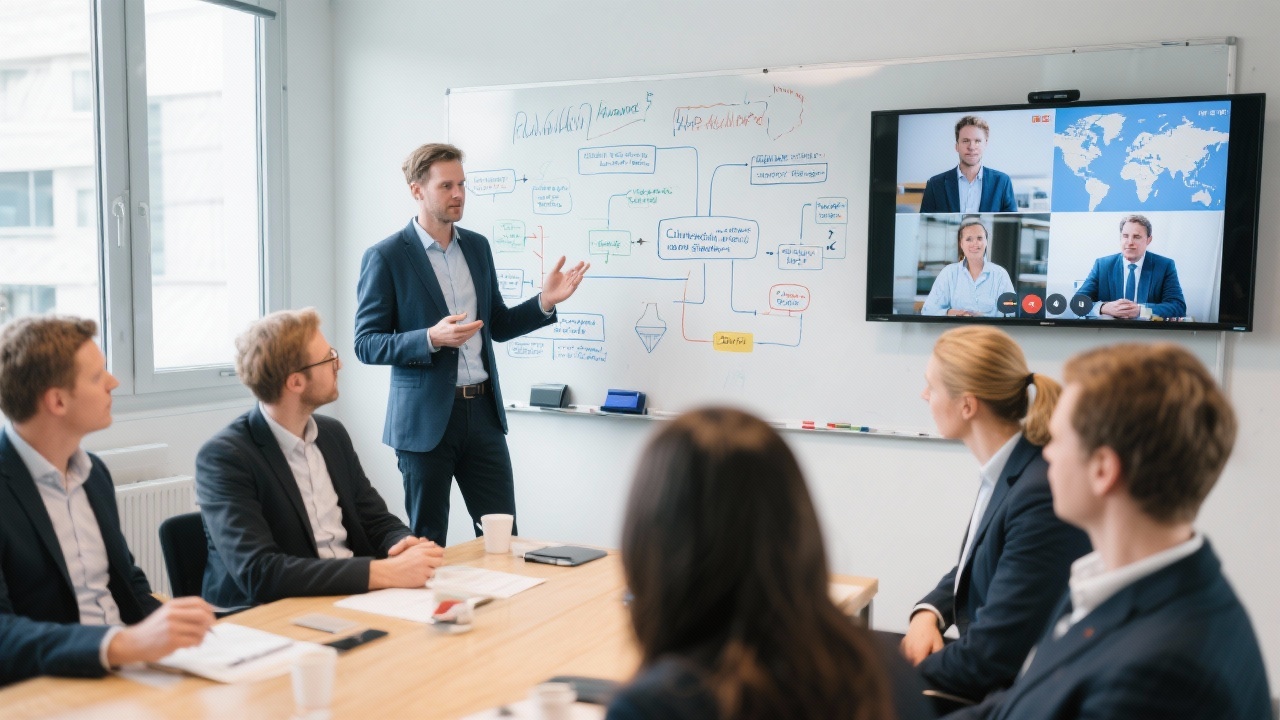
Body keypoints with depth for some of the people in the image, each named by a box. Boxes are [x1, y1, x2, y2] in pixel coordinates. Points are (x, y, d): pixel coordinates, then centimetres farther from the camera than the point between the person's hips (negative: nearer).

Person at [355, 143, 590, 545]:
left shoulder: (478, 247, 10)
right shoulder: (385, 257, -7)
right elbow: (366, 345, -9)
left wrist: (545, 301, -1)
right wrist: (431, 339, -24)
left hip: (483, 410, 5)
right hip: (425, 418, -5)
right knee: (426, 542, 7)